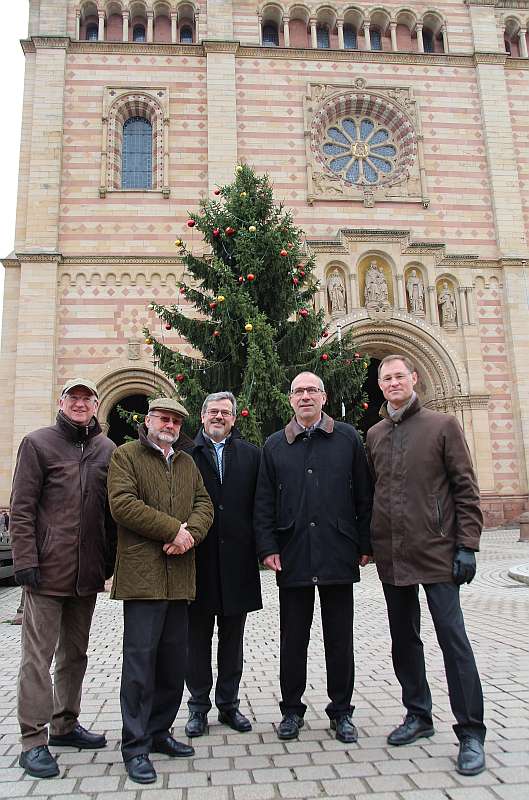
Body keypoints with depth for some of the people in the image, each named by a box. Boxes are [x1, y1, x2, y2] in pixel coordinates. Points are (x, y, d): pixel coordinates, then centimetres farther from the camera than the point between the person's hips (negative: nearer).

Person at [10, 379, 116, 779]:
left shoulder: (108, 450, 8)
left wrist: (110, 562, 9)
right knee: (38, 655, 1)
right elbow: (21, 508, -6)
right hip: (47, 569, -5)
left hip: (88, 572, 5)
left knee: (75, 653, 16)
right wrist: (26, 561, -13)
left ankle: (65, 724, 32)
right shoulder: (38, 443, -3)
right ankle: (34, 740, 13)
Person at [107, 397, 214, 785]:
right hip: (142, 575, -6)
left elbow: (204, 505, 10)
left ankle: (159, 732, 28)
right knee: (141, 660, -2)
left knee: (174, 662, 12)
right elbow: (123, 504, -13)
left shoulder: (187, 463, 19)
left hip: (180, 577, 6)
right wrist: (173, 529, -13)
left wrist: (189, 534, -11)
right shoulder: (126, 455, 1)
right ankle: (135, 746, 12)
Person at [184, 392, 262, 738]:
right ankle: (199, 707, 25)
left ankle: (229, 705, 29)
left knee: (232, 639, 14)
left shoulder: (251, 454, 6)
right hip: (198, 558, -1)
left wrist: (261, 545, -3)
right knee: (198, 639, 10)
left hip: (237, 558, 2)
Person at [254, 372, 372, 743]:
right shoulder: (274, 445, 8)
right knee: (293, 636, 10)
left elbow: (364, 495, 4)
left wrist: (365, 545, 1)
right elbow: (264, 502, 6)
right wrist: (268, 547, -2)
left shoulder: (348, 438, 4)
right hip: (292, 555, 1)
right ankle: (292, 709, 26)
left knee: (339, 636, 10)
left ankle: (341, 711, 26)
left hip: (338, 552, -1)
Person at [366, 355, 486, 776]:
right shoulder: (374, 435, 10)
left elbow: (465, 488, -4)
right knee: (404, 639, 14)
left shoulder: (443, 425, -2)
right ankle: (418, 715, 31)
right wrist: (367, 541, 9)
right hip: (391, 555, 5)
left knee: (453, 638, -1)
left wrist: (467, 545, -10)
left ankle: (471, 733, 12)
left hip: (436, 551, -4)